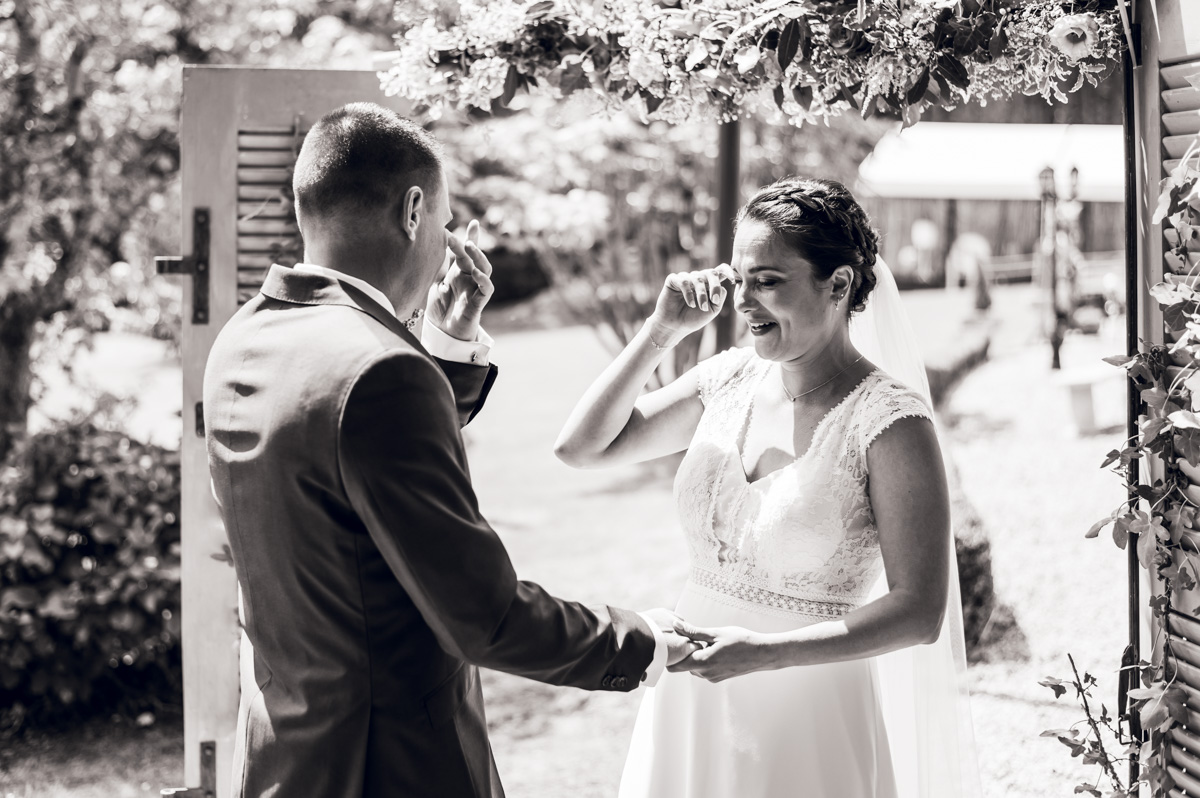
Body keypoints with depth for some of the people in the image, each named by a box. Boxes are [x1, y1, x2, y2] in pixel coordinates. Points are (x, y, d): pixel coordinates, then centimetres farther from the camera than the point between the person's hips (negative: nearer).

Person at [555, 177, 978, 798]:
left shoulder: (888, 421, -15)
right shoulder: (730, 379, 2)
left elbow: (919, 611, -17)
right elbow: (581, 447, 6)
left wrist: (764, 652, -25)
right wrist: (661, 330, -3)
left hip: (806, 726, -5)